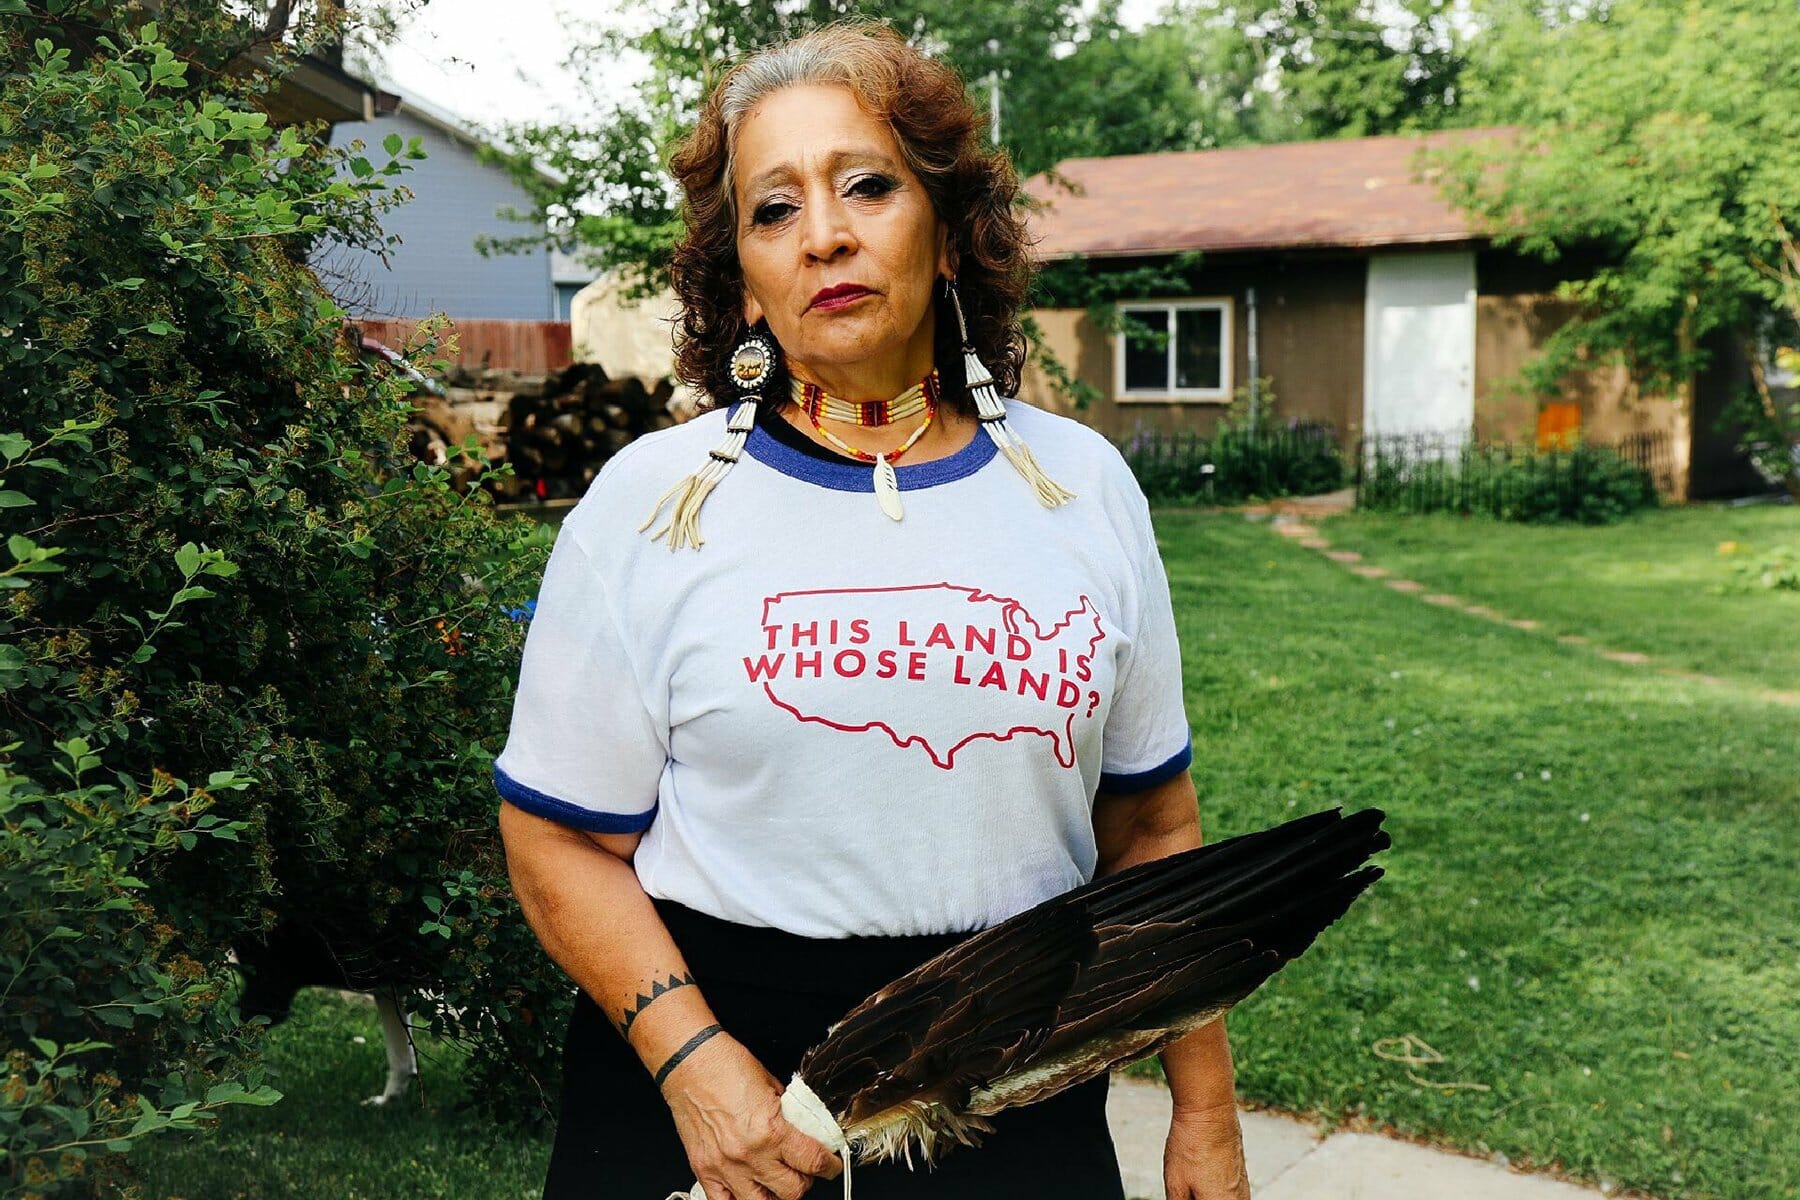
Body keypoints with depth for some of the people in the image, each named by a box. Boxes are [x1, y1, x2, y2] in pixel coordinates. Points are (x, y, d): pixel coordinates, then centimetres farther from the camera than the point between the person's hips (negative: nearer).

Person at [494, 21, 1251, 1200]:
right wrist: (693, 1062, -17)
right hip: (714, 1070, -2)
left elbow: (1151, 827, 6)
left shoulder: (1083, 484, 1)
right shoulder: (651, 502, -6)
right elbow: (565, 843, -4)